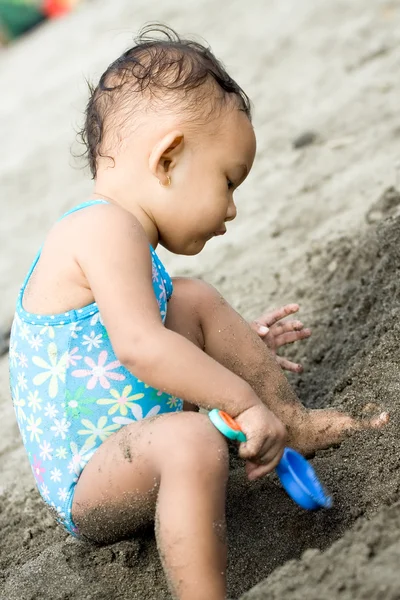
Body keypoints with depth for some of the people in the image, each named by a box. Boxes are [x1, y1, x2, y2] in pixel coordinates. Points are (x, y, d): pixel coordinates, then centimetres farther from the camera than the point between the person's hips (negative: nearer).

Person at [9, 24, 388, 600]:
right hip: (88, 491, -11)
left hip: (133, 432, 11)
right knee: (192, 442, -39)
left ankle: (296, 422, 16)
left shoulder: (110, 235, 11)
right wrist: (246, 400, -27)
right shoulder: (105, 229, -23)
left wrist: (236, 346, 26)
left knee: (193, 299, 11)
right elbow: (140, 347, -35)